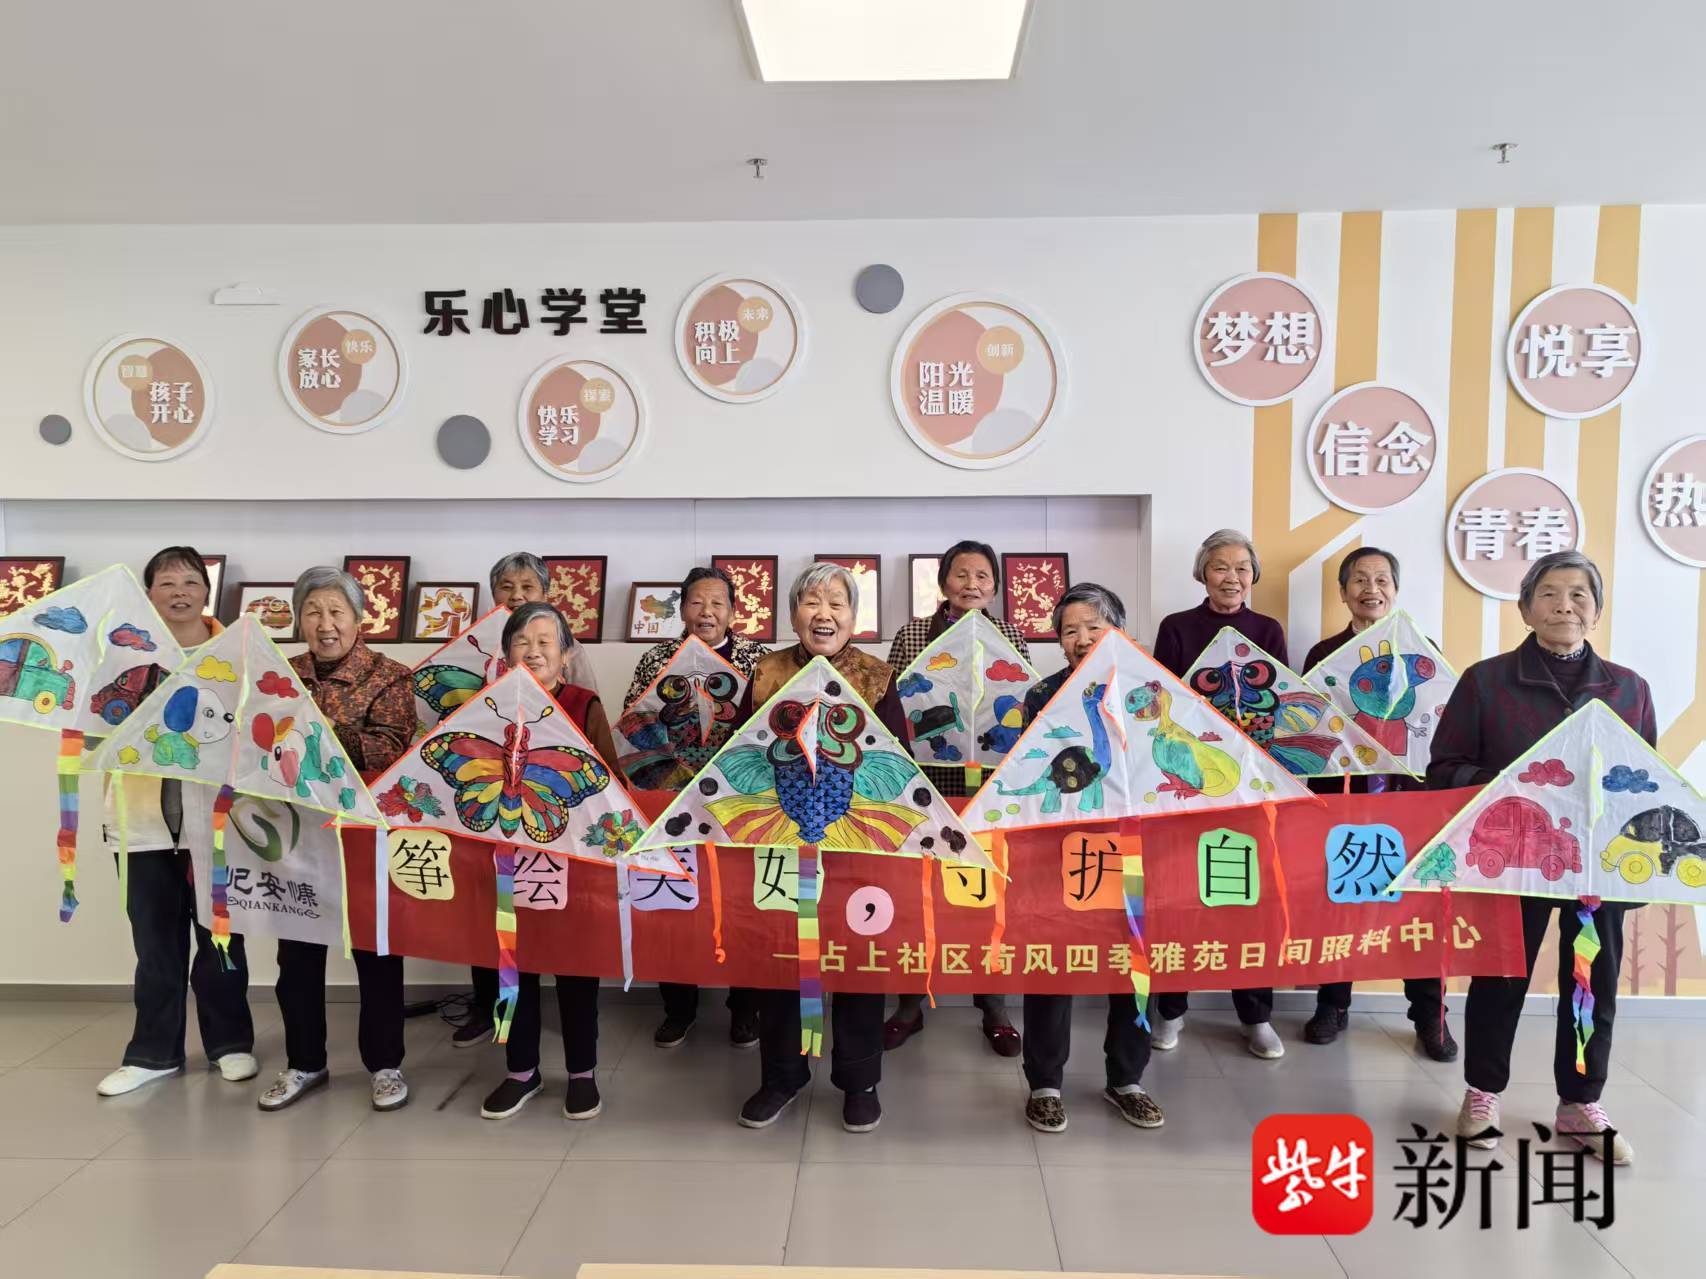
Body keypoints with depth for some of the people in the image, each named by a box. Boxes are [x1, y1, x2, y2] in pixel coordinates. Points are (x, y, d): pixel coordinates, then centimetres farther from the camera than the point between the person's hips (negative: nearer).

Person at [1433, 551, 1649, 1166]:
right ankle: (1482, 1092, 26)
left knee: (1594, 982, 12)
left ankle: (1581, 1104, 31)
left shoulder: (1629, 688, 6)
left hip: (1601, 859, 3)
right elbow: (1444, 769, -4)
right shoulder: (1485, 680, -3)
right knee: (1500, 977, 8)